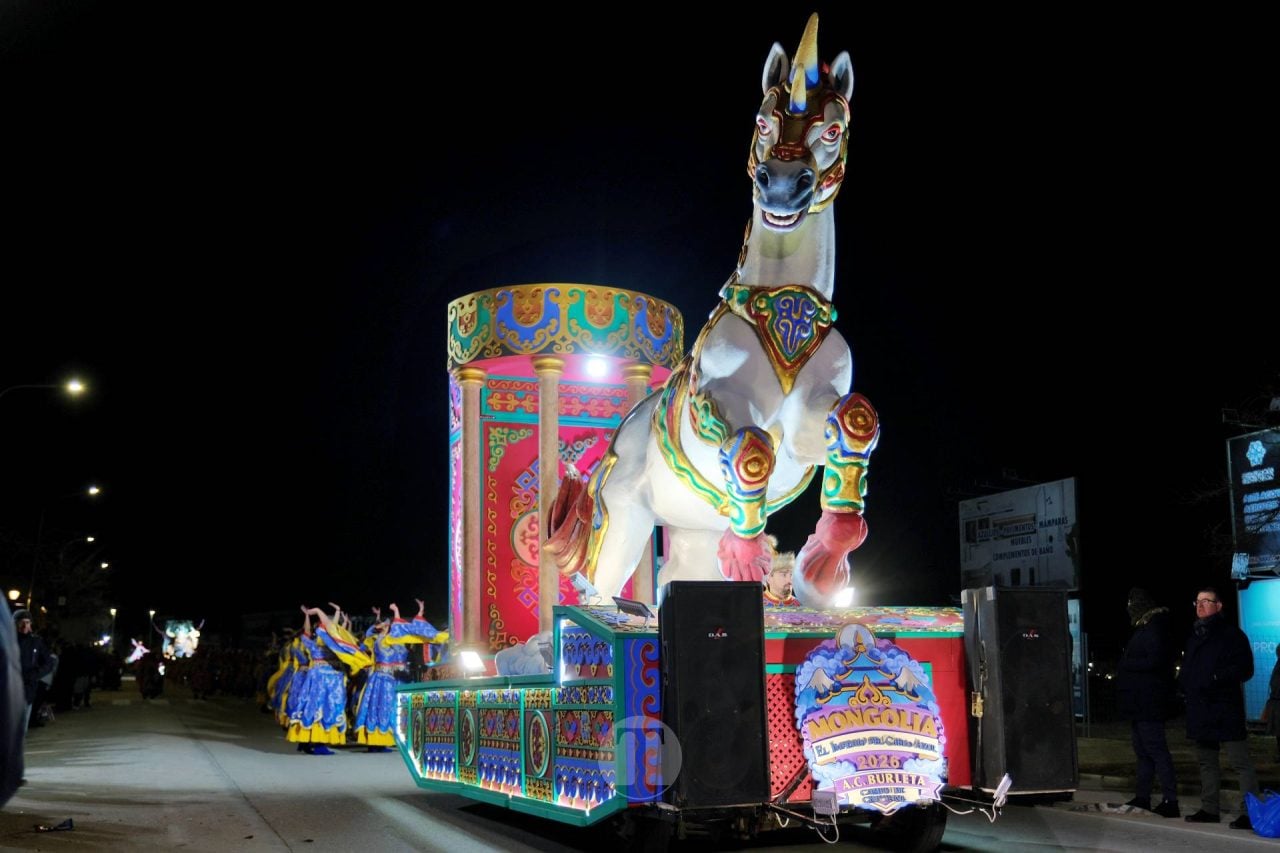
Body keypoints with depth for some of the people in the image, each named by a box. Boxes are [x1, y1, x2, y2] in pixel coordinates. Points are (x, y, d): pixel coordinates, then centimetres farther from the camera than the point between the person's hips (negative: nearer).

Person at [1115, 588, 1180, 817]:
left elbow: (1155, 661, -23)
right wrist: (1126, 664, 6)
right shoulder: (1146, 627, 17)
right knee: (1143, 751, 14)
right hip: (1140, 702, 11)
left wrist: (1126, 664, -13)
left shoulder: (1154, 628, -13)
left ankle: (1170, 800, -10)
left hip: (1148, 702, -11)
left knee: (1155, 749, -10)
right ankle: (1142, 797, 21)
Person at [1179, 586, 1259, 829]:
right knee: (1206, 761, 13)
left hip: (1225, 708, -8)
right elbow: (1188, 669, 25)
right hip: (1199, 709, 8)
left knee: (1240, 761, -7)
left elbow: (1245, 669, -11)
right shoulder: (1194, 636, 17)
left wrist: (1217, 678, -20)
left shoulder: (1231, 634, -4)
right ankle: (1210, 809, 21)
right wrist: (1182, 684, 7)